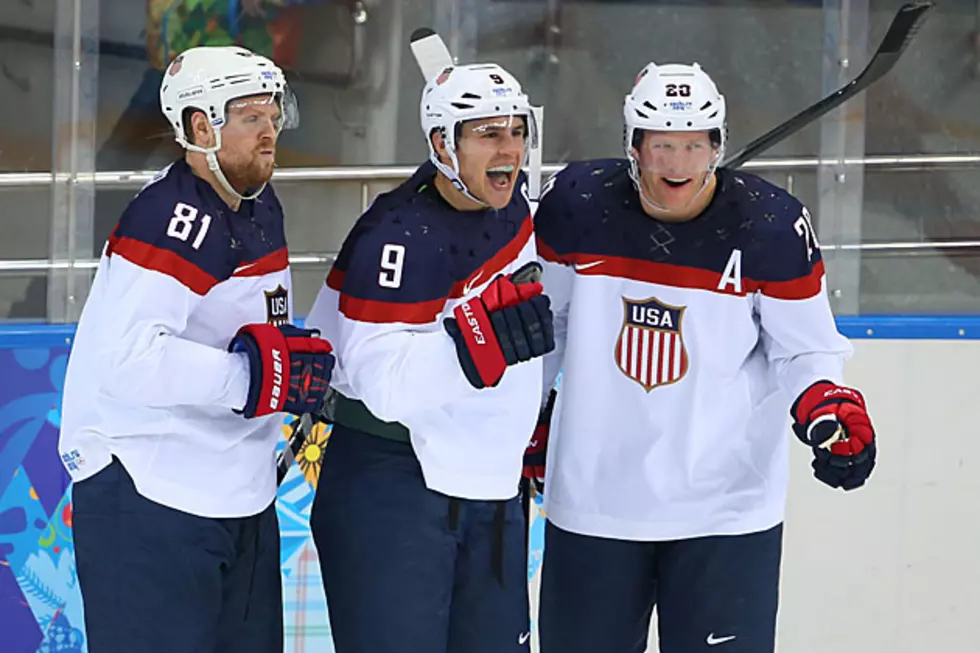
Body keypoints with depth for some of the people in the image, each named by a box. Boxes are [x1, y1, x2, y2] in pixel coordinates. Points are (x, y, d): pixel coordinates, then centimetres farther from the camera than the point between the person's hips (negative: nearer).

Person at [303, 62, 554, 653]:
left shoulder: (511, 202, 3)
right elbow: (386, 386, -28)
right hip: (391, 489, -8)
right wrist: (481, 337, -37)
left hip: (491, 488, 8)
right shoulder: (400, 239, -21)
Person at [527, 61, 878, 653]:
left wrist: (831, 409, -20)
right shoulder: (576, 204, -7)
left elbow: (804, 348, -1)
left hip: (725, 510, -2)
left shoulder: (771, 225, -11)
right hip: (593, 493, 2)